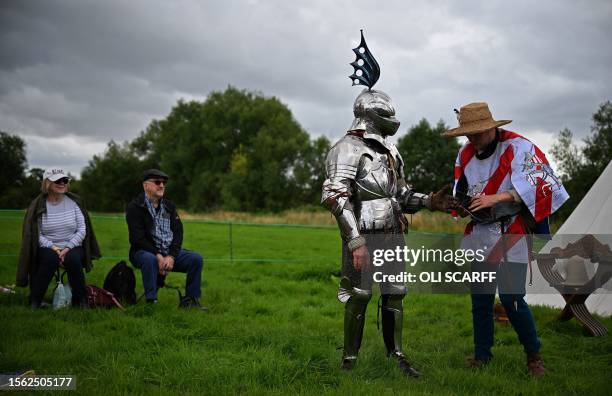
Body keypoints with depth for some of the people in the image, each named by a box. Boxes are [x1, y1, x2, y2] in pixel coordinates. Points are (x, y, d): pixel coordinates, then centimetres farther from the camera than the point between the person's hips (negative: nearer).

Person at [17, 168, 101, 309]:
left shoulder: (74, 202, 2)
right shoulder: (38, 206, -1)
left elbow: (82, 230, -1)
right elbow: (37, 234, -6)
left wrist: (67, 248, -14)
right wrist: (53, 248, -19)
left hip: (72, 246, 1)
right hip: (47, 248, -1)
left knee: (73, 259, -32)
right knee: (50, 259, -34)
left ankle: (81, 301, -14)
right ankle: (34, 302, -19)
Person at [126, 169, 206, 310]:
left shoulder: (169, 206, 12)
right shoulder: (135, 207, -5)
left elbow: (178, 233, 3)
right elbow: (138, 238, -13)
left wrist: (171, 256, -14)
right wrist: (158, 256, -22)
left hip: (169, 253, 5)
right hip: (144, 251, -5)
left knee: (196, 258, -14)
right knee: (149, 260, -38)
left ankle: (190, 300, -6)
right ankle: (151, 302, -31)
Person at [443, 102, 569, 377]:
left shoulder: (517, 147, -11)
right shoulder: (466, 154, 7)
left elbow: (536, 186, -19)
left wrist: (497, 198, -29)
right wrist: (461, 205, -6)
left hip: (511, 234, -6)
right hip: (480, 234, 6)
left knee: (511, 298, -10)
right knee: (480, 299, 9)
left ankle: (534, 355, 9)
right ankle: (482, 355, 22)